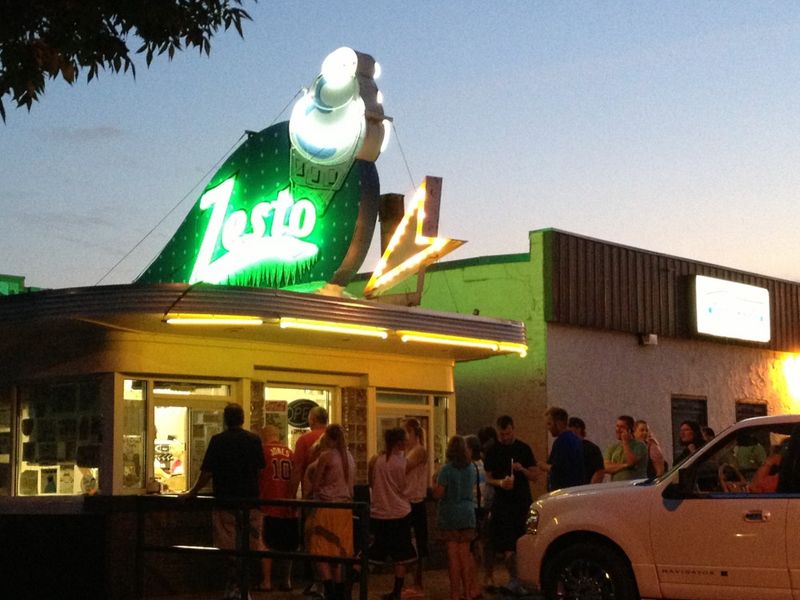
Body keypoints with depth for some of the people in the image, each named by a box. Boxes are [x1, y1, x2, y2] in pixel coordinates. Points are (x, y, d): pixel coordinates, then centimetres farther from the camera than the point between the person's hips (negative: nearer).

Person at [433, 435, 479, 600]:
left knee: (453, 554, 1)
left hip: (449, 514, -4)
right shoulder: (471, 468, 4)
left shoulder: (446, 469, -13)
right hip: (467, 513, 4)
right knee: (465, 552, 10)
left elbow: (438, 494, -14)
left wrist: (434, 482, 4)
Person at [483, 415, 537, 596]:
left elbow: (534, 476, 6)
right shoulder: (493, 451, 5)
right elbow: (488, 478, 7)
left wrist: (522, 469, -15)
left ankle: (515, 581, 12)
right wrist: (500, 482, -15)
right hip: (502, 502, -1)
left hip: (523, 501, 1)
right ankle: (514, 579, -6)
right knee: (507, 545, -8)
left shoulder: (523, 449, 6)